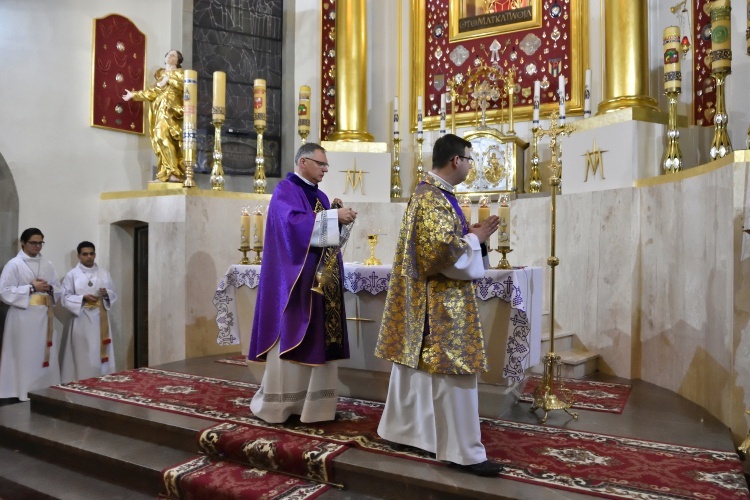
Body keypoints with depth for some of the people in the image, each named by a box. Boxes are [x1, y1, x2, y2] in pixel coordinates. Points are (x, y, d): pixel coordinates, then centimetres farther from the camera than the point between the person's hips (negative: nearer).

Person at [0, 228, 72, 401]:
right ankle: (24, 393, 5)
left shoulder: (47, 265, 12)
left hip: (45, 316, 5)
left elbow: (59, 289, 15)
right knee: (25, 356, -3)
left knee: (45, 354, 7)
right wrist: (31, 288, -15)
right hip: (23, 317, -5)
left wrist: (49, 288, -6)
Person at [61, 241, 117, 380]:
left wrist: (106, 294, -11)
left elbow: (114, 295, 11)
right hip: (82, 321, -2)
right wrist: (83, 298, -17)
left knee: (102, 354, 3)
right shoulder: (72, 274, 1)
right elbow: (65, 298, -2)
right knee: (84, 358, -2)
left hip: (100, 320, 3)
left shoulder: (104, 273, 10)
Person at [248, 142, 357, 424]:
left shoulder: (319, 196, 18)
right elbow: (294, 223, -23)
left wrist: (338, 216, -1)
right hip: (294, 278, -8)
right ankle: (278, 402, 5)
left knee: (317, 340, 9)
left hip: (321, 279, 8)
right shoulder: (285, 190, -6)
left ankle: (311, 400, 17)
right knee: (290, 339, -5)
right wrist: (333, 216, -21)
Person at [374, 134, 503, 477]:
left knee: (417, 367, 16)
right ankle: (463, 452, 6)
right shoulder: (433, 197, -18)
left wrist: (468, 234, 9)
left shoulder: (431, 192, 15)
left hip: (426, 296, 11)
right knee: (452, 373, -4)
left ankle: (401, 429, 28)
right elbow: (441, 250, -26)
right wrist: (475, 238, -12)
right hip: (439, 300, -11)